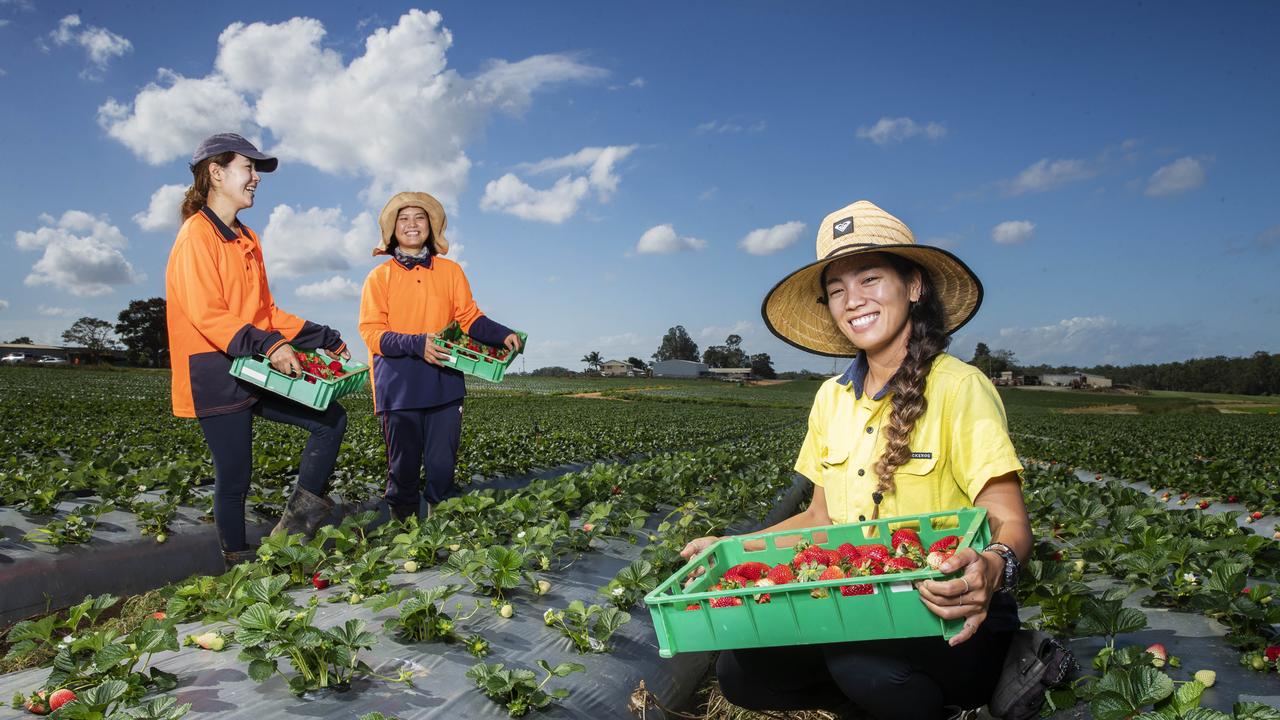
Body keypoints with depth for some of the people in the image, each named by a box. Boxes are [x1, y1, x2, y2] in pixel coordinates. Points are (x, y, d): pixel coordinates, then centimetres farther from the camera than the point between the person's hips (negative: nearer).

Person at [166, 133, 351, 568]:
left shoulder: (246, 239, 17)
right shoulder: (197, 235, -11)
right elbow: (206, 315, -21)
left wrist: (325, 339, 13)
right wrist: (268, 346, -33)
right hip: (216, 376, -8)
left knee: (331, 419, 1)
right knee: (234, 477, -1)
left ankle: (295, 524, 6)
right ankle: (239, 562, 17)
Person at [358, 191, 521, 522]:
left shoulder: (451, 271, 11)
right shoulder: (379, 277, 5)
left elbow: (470, 318, 9)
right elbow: (372, 333, -3)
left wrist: (503, 335, -10)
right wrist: (416, 344, -19)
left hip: (444, 383, 1)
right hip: (398, 387, -1)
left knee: (442, 467, 1)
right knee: (403, 468, 5)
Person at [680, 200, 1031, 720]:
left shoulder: (958, 388, -13)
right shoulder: (831, 399, 6)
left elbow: (1010, 521, -15)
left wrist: (994, 565, -38)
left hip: (951, 623, -5)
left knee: (861, 659, -35)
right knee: (738, 672, -15)